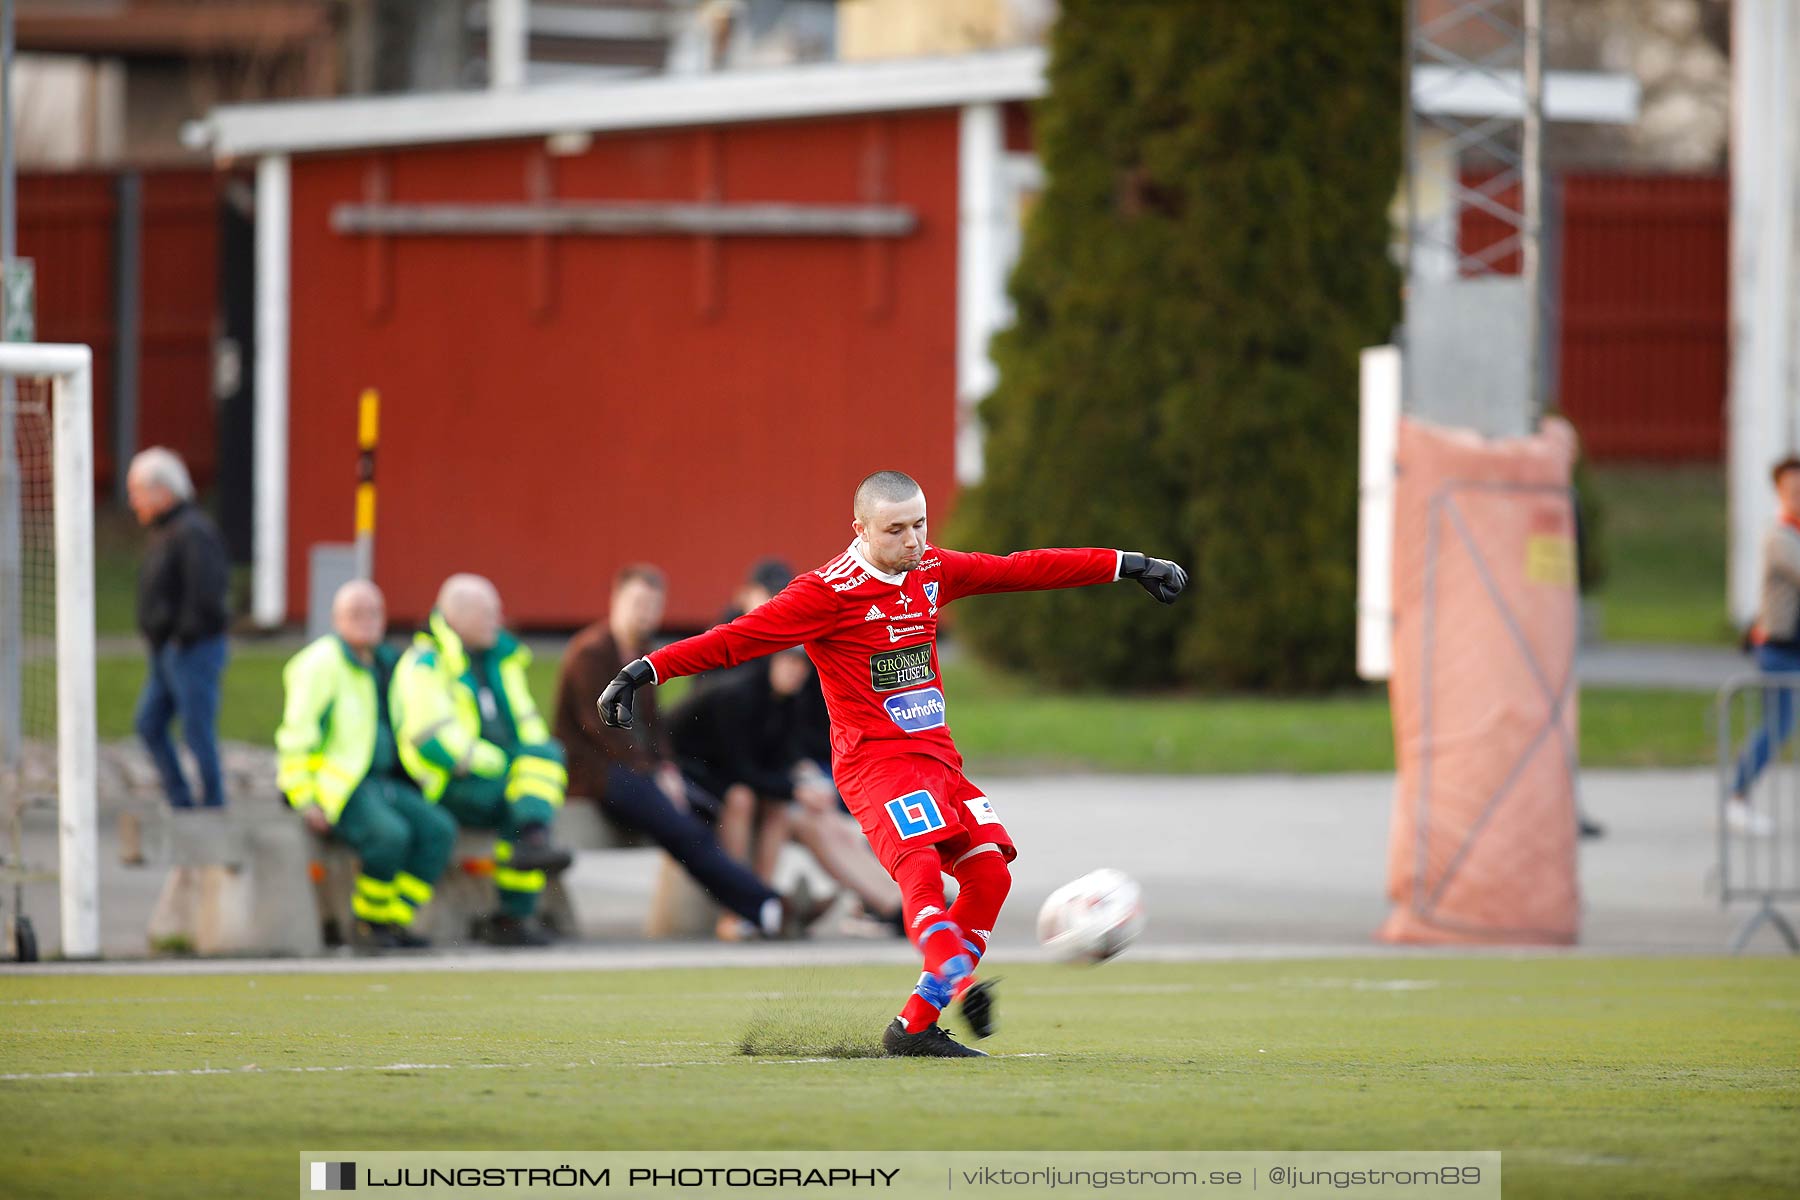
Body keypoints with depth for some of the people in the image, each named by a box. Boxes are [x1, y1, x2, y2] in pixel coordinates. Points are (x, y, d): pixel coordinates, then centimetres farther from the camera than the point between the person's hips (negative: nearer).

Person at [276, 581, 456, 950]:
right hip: (334, 788, -8)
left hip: (381, 781, 8)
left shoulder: (383, 663, 15)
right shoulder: (322, 662, -10)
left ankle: (396, 921, -11)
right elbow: (296, 736, -14)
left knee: (438, 829, -14)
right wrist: (306, 802, -19)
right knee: (390, 834, -32)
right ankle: (369, 920, -13)